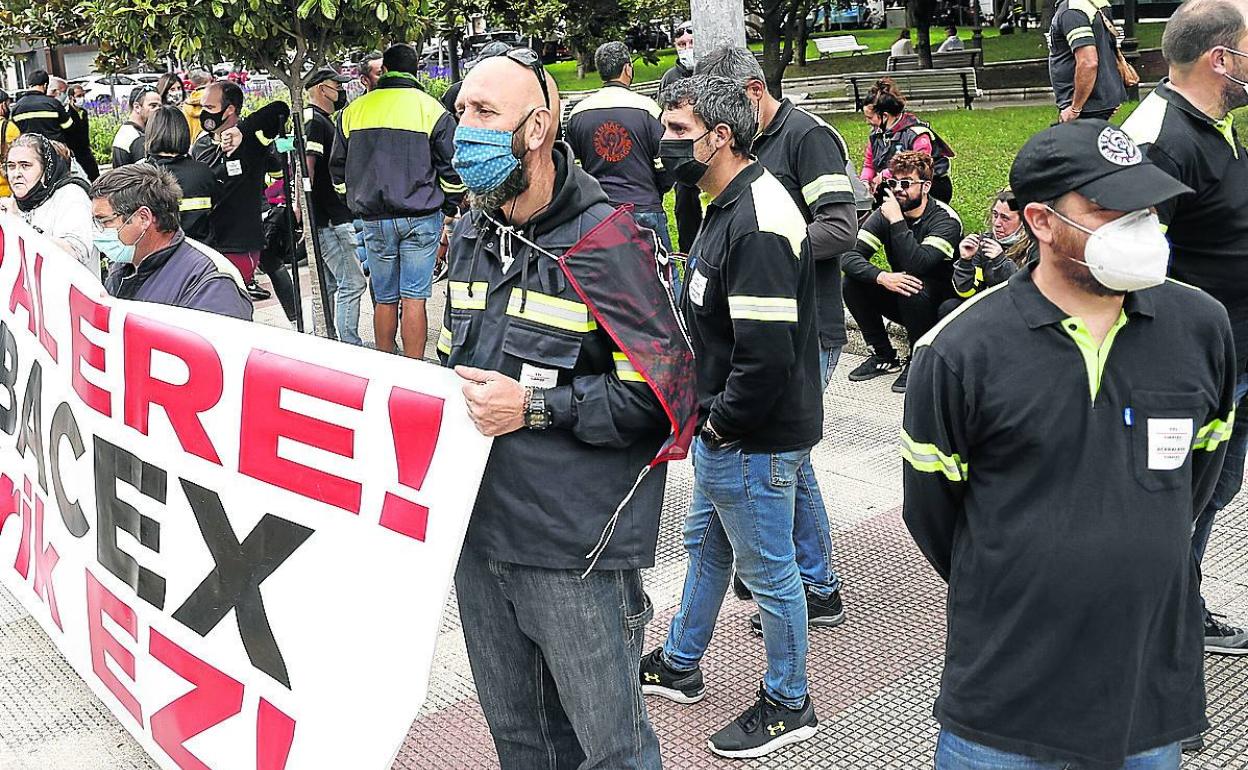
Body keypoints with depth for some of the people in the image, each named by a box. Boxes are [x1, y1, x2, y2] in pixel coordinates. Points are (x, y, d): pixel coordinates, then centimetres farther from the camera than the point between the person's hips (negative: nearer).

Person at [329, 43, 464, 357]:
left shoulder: (353, 110, 8)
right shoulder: (432, 110, -2)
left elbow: (338, 169, 15)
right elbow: (451, 172, -3)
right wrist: (450, 213, 9)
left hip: (374, 221, 3)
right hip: (421, 219, -3)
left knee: (384, 299, 11)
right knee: (414, 299, -2)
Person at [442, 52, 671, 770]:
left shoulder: (611, 241, -15)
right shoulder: (471, 233, 10)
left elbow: (662, 398, -19)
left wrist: (535, 405, -22)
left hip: (578, 553, -7)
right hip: (479, 533, 7)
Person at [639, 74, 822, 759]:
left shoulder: (758, 224, -25)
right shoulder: (728, 206, 8)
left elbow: (766, 355, -28)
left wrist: (722, 422, -17)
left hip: (754, 443, -10)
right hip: (721, 430, 10)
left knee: (768, 571, 7)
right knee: (706, 544, 24)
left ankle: (787, 703, 26)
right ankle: (679, 664, 43)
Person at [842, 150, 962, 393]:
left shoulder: (945, 219, -20)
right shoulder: (885, 213, -6)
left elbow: (917, 264, -36)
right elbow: (849, 255, -18)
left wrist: (897, 221, -33)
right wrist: (882, 277, -35)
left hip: (941, 305, -5)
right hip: (902, 302, 5)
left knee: (915, 288, -36)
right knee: (852, 282, -17)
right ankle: (884, 357, -4)